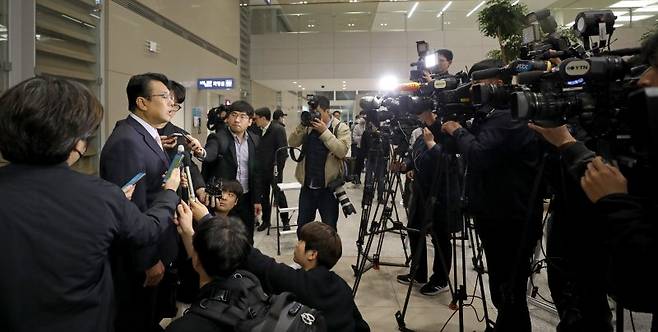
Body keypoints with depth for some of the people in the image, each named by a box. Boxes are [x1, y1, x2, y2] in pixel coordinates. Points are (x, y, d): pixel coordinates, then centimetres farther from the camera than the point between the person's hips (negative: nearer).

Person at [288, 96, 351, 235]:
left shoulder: (341, 128, -5)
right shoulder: (308, 127, 7)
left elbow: (342, 151, -19)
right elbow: (292, 143, 0)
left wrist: (324, 131, -20)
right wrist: (302, 125, -11)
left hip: (328, 186, -4)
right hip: (307, 186, 4)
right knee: (302, 226, 13)